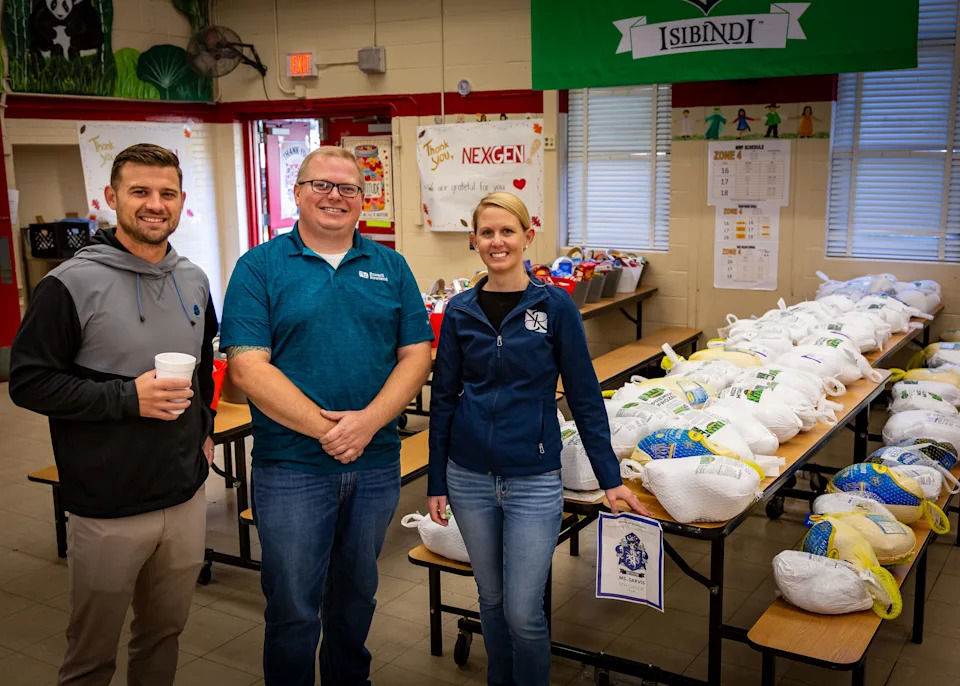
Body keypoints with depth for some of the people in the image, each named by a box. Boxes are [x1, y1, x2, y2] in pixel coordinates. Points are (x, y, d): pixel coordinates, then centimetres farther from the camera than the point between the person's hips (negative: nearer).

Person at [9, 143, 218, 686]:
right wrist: (127, 397, -20)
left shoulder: (195, 281, 8)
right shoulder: (71, 284, -11)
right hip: (108, 510, -5)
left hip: (187, 498, 5)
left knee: (166, 634, 19)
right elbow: (28, 381, -12)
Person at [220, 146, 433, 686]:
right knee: (293, 606, 8)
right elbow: (248, 367, -12)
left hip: (377, 464, 3)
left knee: (358, 593, 20)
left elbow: (417, 355, 1)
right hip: (291, 466, -3)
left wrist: (368, 421, -15)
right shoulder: (260, 267, -4)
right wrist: (324, 428, -19)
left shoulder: (390, 267, 5)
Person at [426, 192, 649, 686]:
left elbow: (584, 396, -3)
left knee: (523, 612, -1)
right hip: (470, 478, 3)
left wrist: (610, 478, -4)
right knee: (491, 598, 16)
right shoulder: (460, 312, 2)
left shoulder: (554, 306, -5)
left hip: (534, 479, -2)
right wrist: (436, 482, 6)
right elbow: (443, 399, 6)